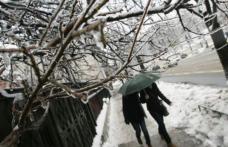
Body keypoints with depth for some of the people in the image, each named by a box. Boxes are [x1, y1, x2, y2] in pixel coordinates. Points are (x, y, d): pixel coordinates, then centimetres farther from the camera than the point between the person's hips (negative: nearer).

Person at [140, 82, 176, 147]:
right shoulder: (143, 89, -16)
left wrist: (167, 101, 12)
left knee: (161, 122, 18)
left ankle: (161, 133, 49)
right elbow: (142, 101, -10)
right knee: (162, 124, -7)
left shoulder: (153, 84, -6)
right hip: (152, 109, -4)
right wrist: (145, 98, -33)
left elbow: (159, 93, 6)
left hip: (159, 105, 4)